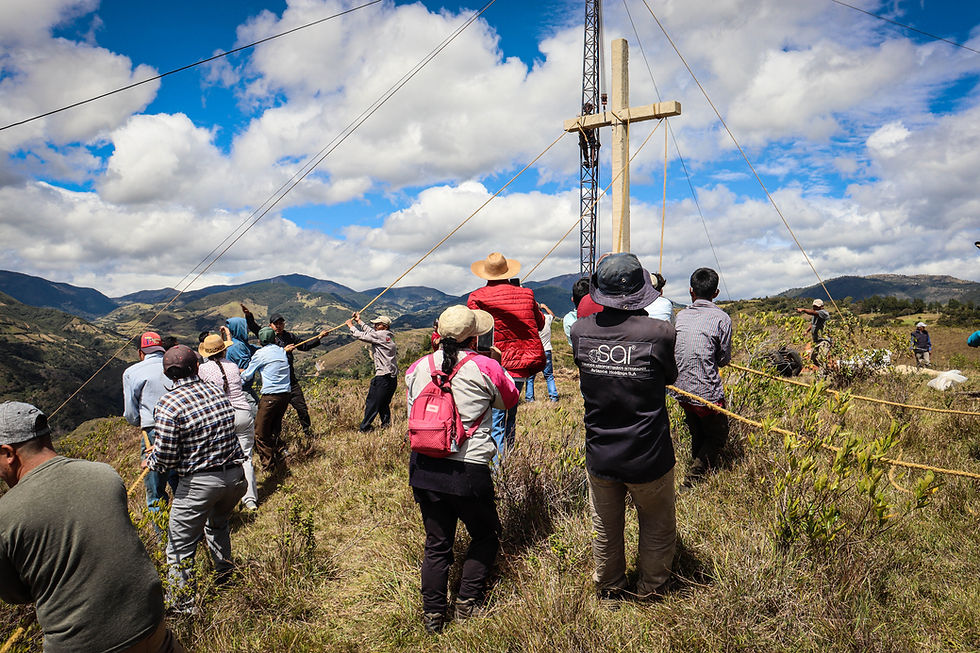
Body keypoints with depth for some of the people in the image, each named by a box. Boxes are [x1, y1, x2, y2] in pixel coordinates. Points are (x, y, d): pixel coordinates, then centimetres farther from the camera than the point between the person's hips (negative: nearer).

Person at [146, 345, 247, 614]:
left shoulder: (168, 405, -15)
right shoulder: (217, 392, 3)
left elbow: (167, 458, -14)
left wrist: (150, 461, 11)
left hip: (199, 482, -6)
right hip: (235, 475, 7)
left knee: (180, 546, 11)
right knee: (218, 524, 32)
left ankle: (181, 607, 20)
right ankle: (225, 580, 48)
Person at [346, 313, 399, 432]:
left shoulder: (381, 335, -12)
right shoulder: (388, 335, 13)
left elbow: (362, 336, -8)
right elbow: (370, 332, 24)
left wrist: (351, 325, 6)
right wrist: (359, 321, 25)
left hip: (383, 376, -9)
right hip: (392, 376, 9)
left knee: (372, 402, -1)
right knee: (384, 403, 18)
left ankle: (364, 427, 5)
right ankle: (386, 423, 20)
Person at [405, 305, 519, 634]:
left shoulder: (418, 368, 3)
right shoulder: (485, 367, -8)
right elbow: (510, 399, 10)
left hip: (423, 468, 4)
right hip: (469, 471, -4)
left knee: (436, 544, 18)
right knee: (486, 536, 20)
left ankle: (432, 615, 24)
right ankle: (467, 602, 20)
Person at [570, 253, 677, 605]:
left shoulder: (580, 331, -13)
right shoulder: (659, 332, -20)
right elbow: (670, 377, -1)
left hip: (600, 457, 3)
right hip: (649, 458, -2)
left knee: (604, 531, 23)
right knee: (658, 528, 24)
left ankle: (609, 592, 44)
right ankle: (650, 592, 42)